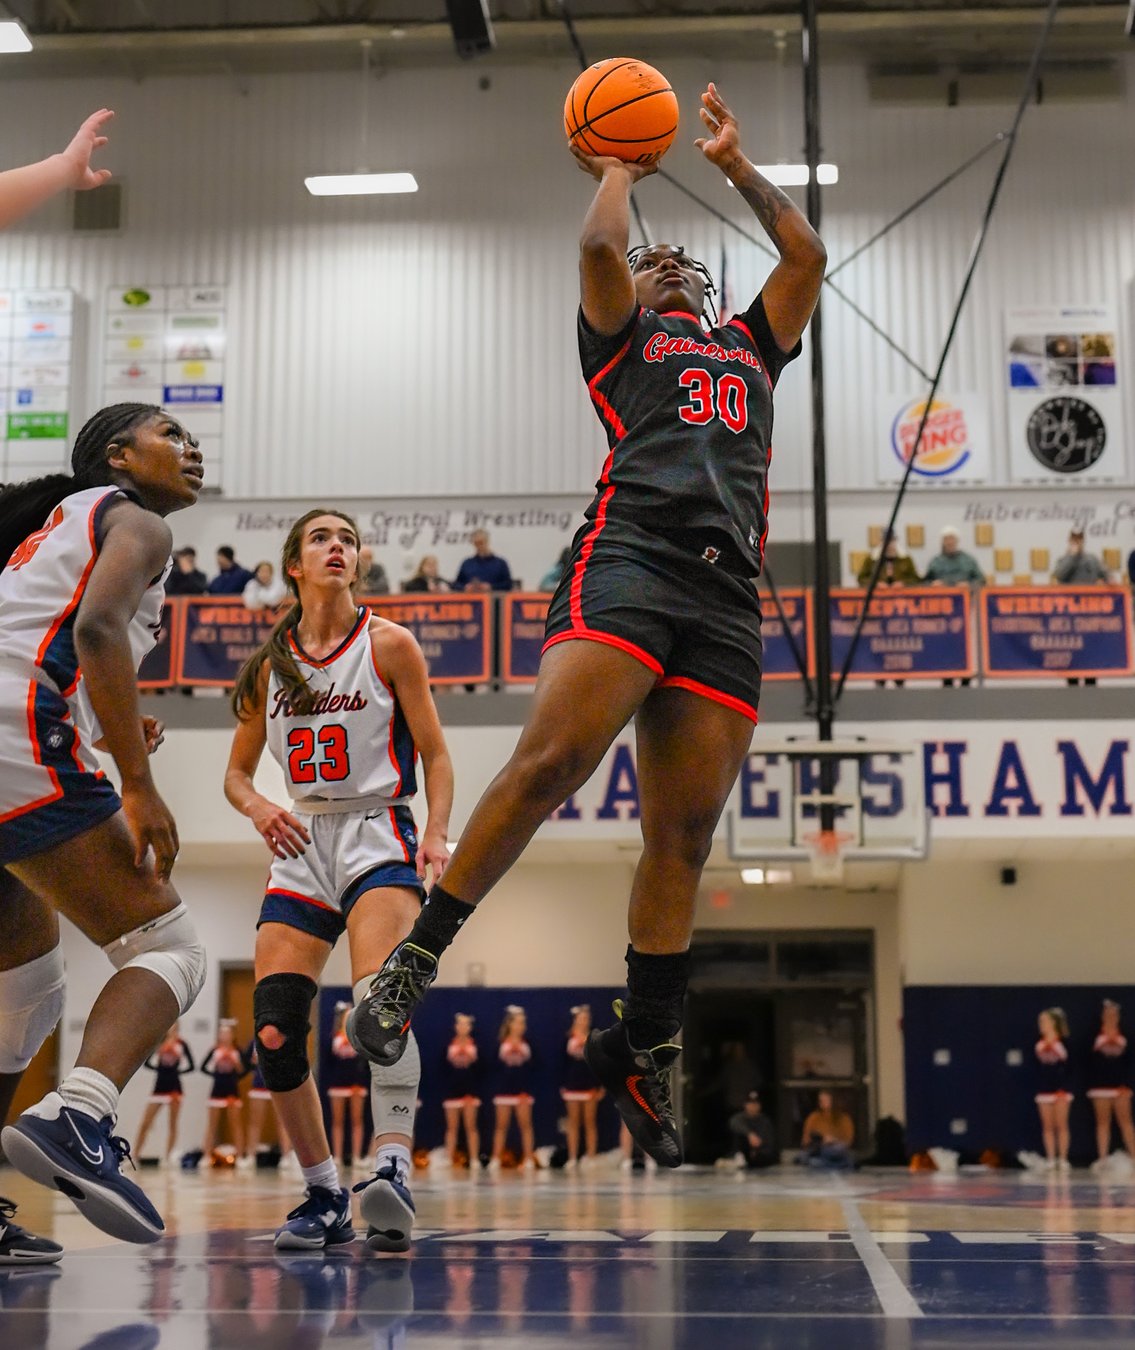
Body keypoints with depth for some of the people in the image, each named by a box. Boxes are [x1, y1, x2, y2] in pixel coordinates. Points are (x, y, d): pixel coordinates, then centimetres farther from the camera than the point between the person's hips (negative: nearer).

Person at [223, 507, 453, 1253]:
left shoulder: (389, 643, 2)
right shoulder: (269, 662, 11)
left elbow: (435, 753, 1)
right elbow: (237, 773, 15)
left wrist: (436, 833, -16)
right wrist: (259, 808, -8)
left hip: (376, 835, -4)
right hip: (301, 845, 4)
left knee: (380, 998, -28)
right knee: (273, 1031, -6)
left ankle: (394, 1172, -36)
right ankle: (325, 1196, 8)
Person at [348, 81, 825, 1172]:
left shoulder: (749, 346, 35)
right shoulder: (621, 337, 23)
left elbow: (808, 256, 32)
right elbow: (598, 244, 8)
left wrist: (735, 165, 38)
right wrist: (621, 167, 26)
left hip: (728, 594, 4)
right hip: (627, 557, -4)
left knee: (683, 832, -2)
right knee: (550, 761, -23)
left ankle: (643, 1052, 5)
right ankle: (416, 960, -11)